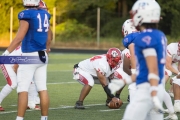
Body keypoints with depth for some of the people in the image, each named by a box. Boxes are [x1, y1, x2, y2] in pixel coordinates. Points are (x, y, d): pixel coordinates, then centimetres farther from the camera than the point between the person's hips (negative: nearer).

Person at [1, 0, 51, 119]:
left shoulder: (27, 15, -14)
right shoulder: (44, 15, 8)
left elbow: (19, 38, -18)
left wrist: (6, 53, -15)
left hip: (29, 56, -7)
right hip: (42, 56, 7)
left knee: (23, 89, -4)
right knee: (43, 89, 7)